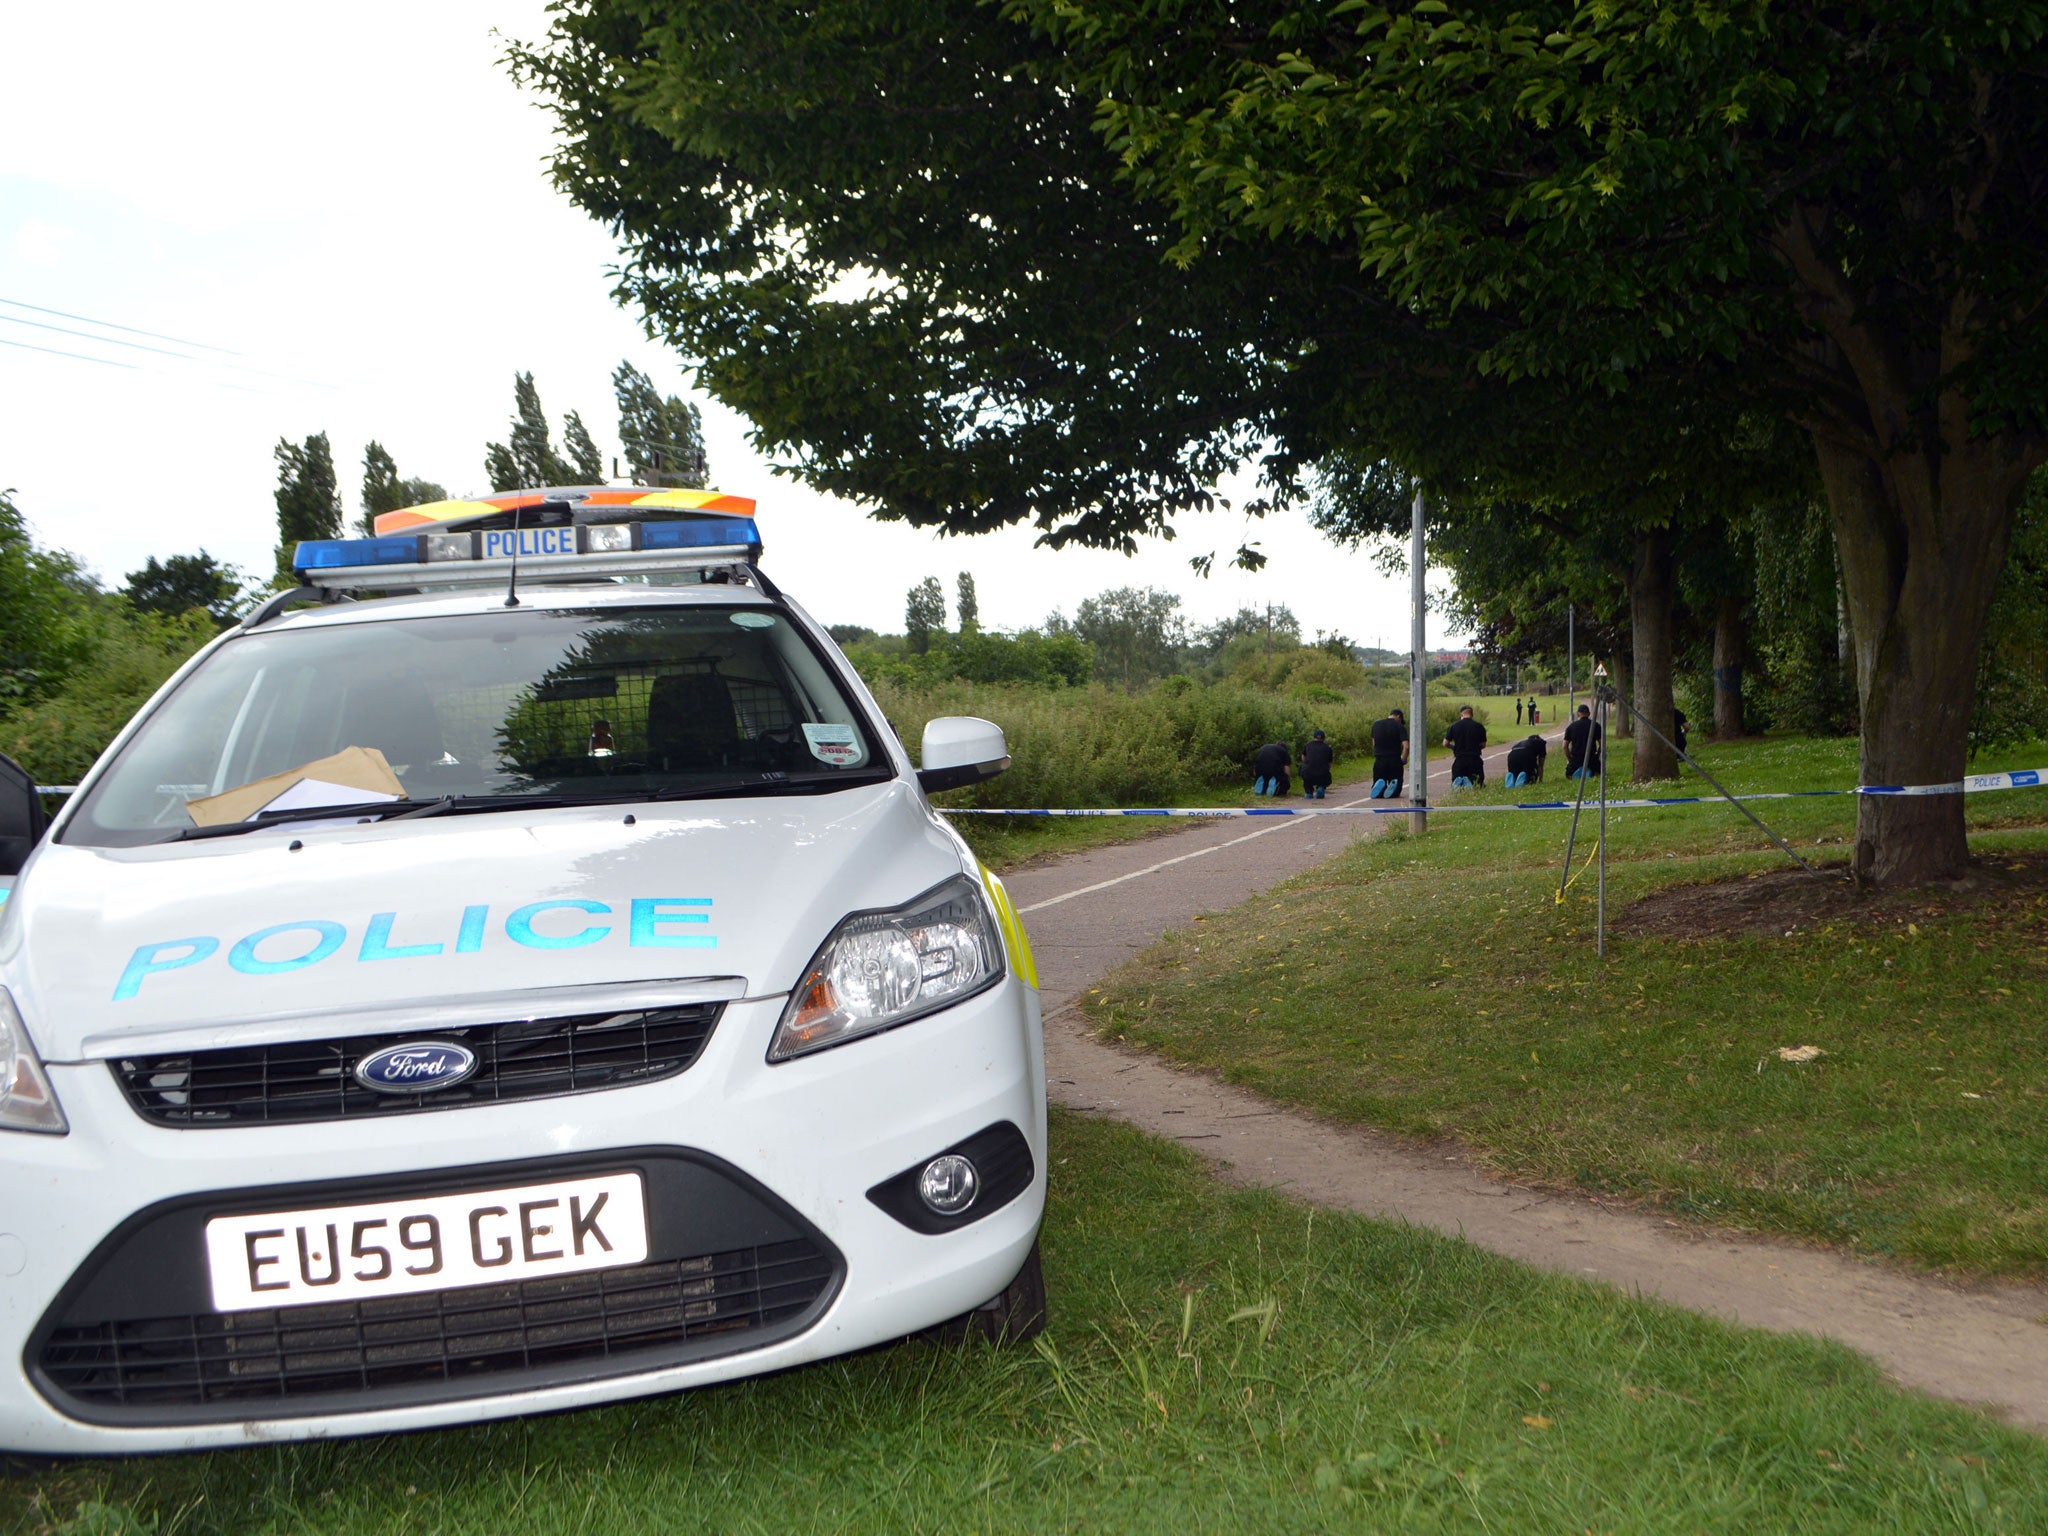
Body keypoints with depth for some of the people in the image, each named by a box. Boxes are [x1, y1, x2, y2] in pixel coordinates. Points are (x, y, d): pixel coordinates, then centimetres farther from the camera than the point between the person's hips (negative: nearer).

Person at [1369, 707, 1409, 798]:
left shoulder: (1376, 724, 8)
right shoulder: (1399, 726, -3)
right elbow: (1406, 746, -13)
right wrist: (1404, 759, 3)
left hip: (1379, 760, 2)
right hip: (1395, 761, -2)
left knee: (1376, 794, 10)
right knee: (1396, 792, 10)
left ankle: (1380, 786, -23)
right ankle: (1393, 787, -23)